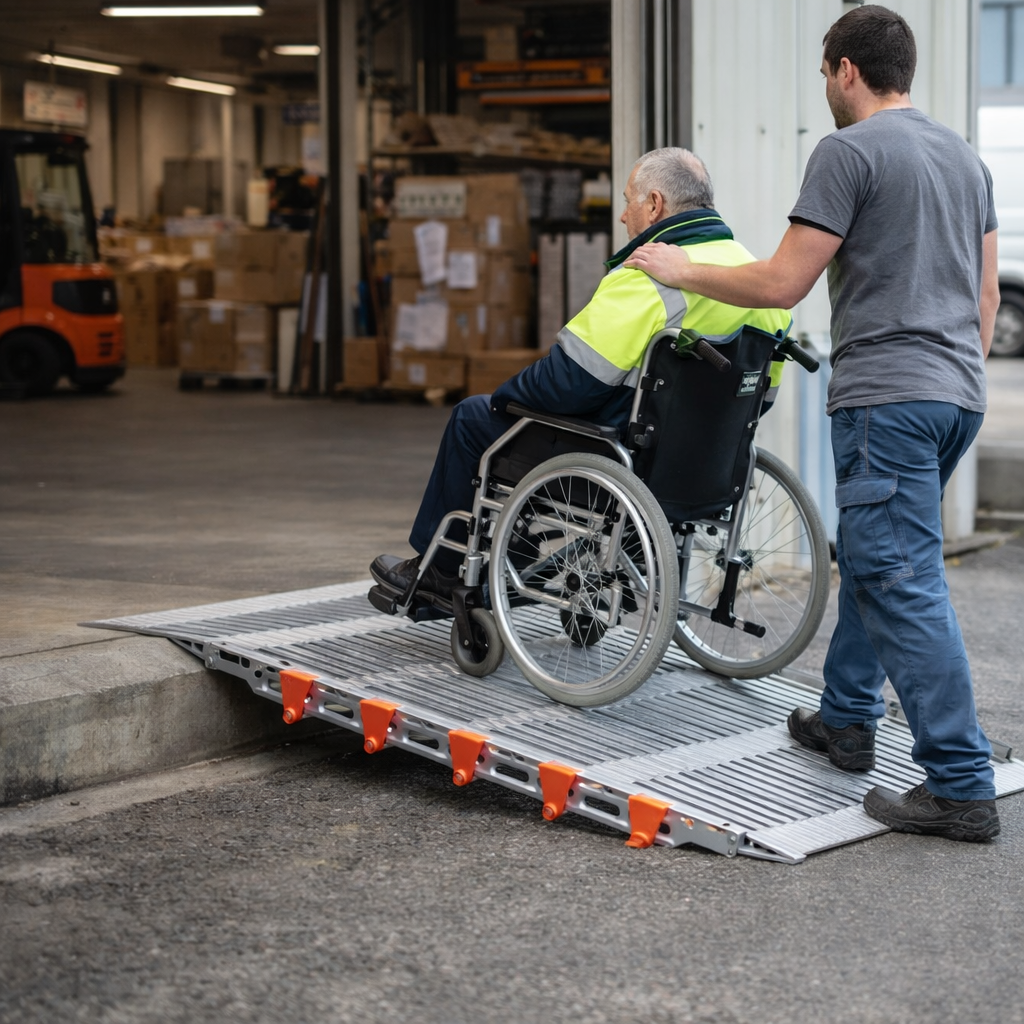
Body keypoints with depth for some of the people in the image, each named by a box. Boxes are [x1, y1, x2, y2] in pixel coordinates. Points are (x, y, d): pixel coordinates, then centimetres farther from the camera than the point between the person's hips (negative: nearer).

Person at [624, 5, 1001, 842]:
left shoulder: (849, 152, -9)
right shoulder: (965, 156, 17)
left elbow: (781, 283, -10)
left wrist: (682, 271, 3)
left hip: (887, 395, -9)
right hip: (959, 395, 9)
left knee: (903, 584, -8)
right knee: (870, 556, 22)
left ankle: (961, 787, -10)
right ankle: (846, 720, 32)